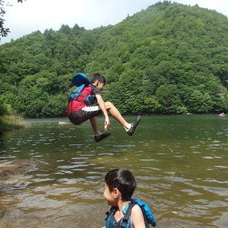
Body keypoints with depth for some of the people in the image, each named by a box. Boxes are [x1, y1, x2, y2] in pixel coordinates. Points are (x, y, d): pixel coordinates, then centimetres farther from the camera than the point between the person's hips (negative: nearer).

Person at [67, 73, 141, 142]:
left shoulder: (85, 88, 30)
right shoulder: (94, 88, 6)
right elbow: (100, 101, -14)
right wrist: (106, 117, -23)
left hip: (72, 117, 9)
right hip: (79, 113, -9)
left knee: (92, 108, 38)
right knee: (108, 104, -4)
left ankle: (97, 134, 31)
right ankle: (127, 127, -6)